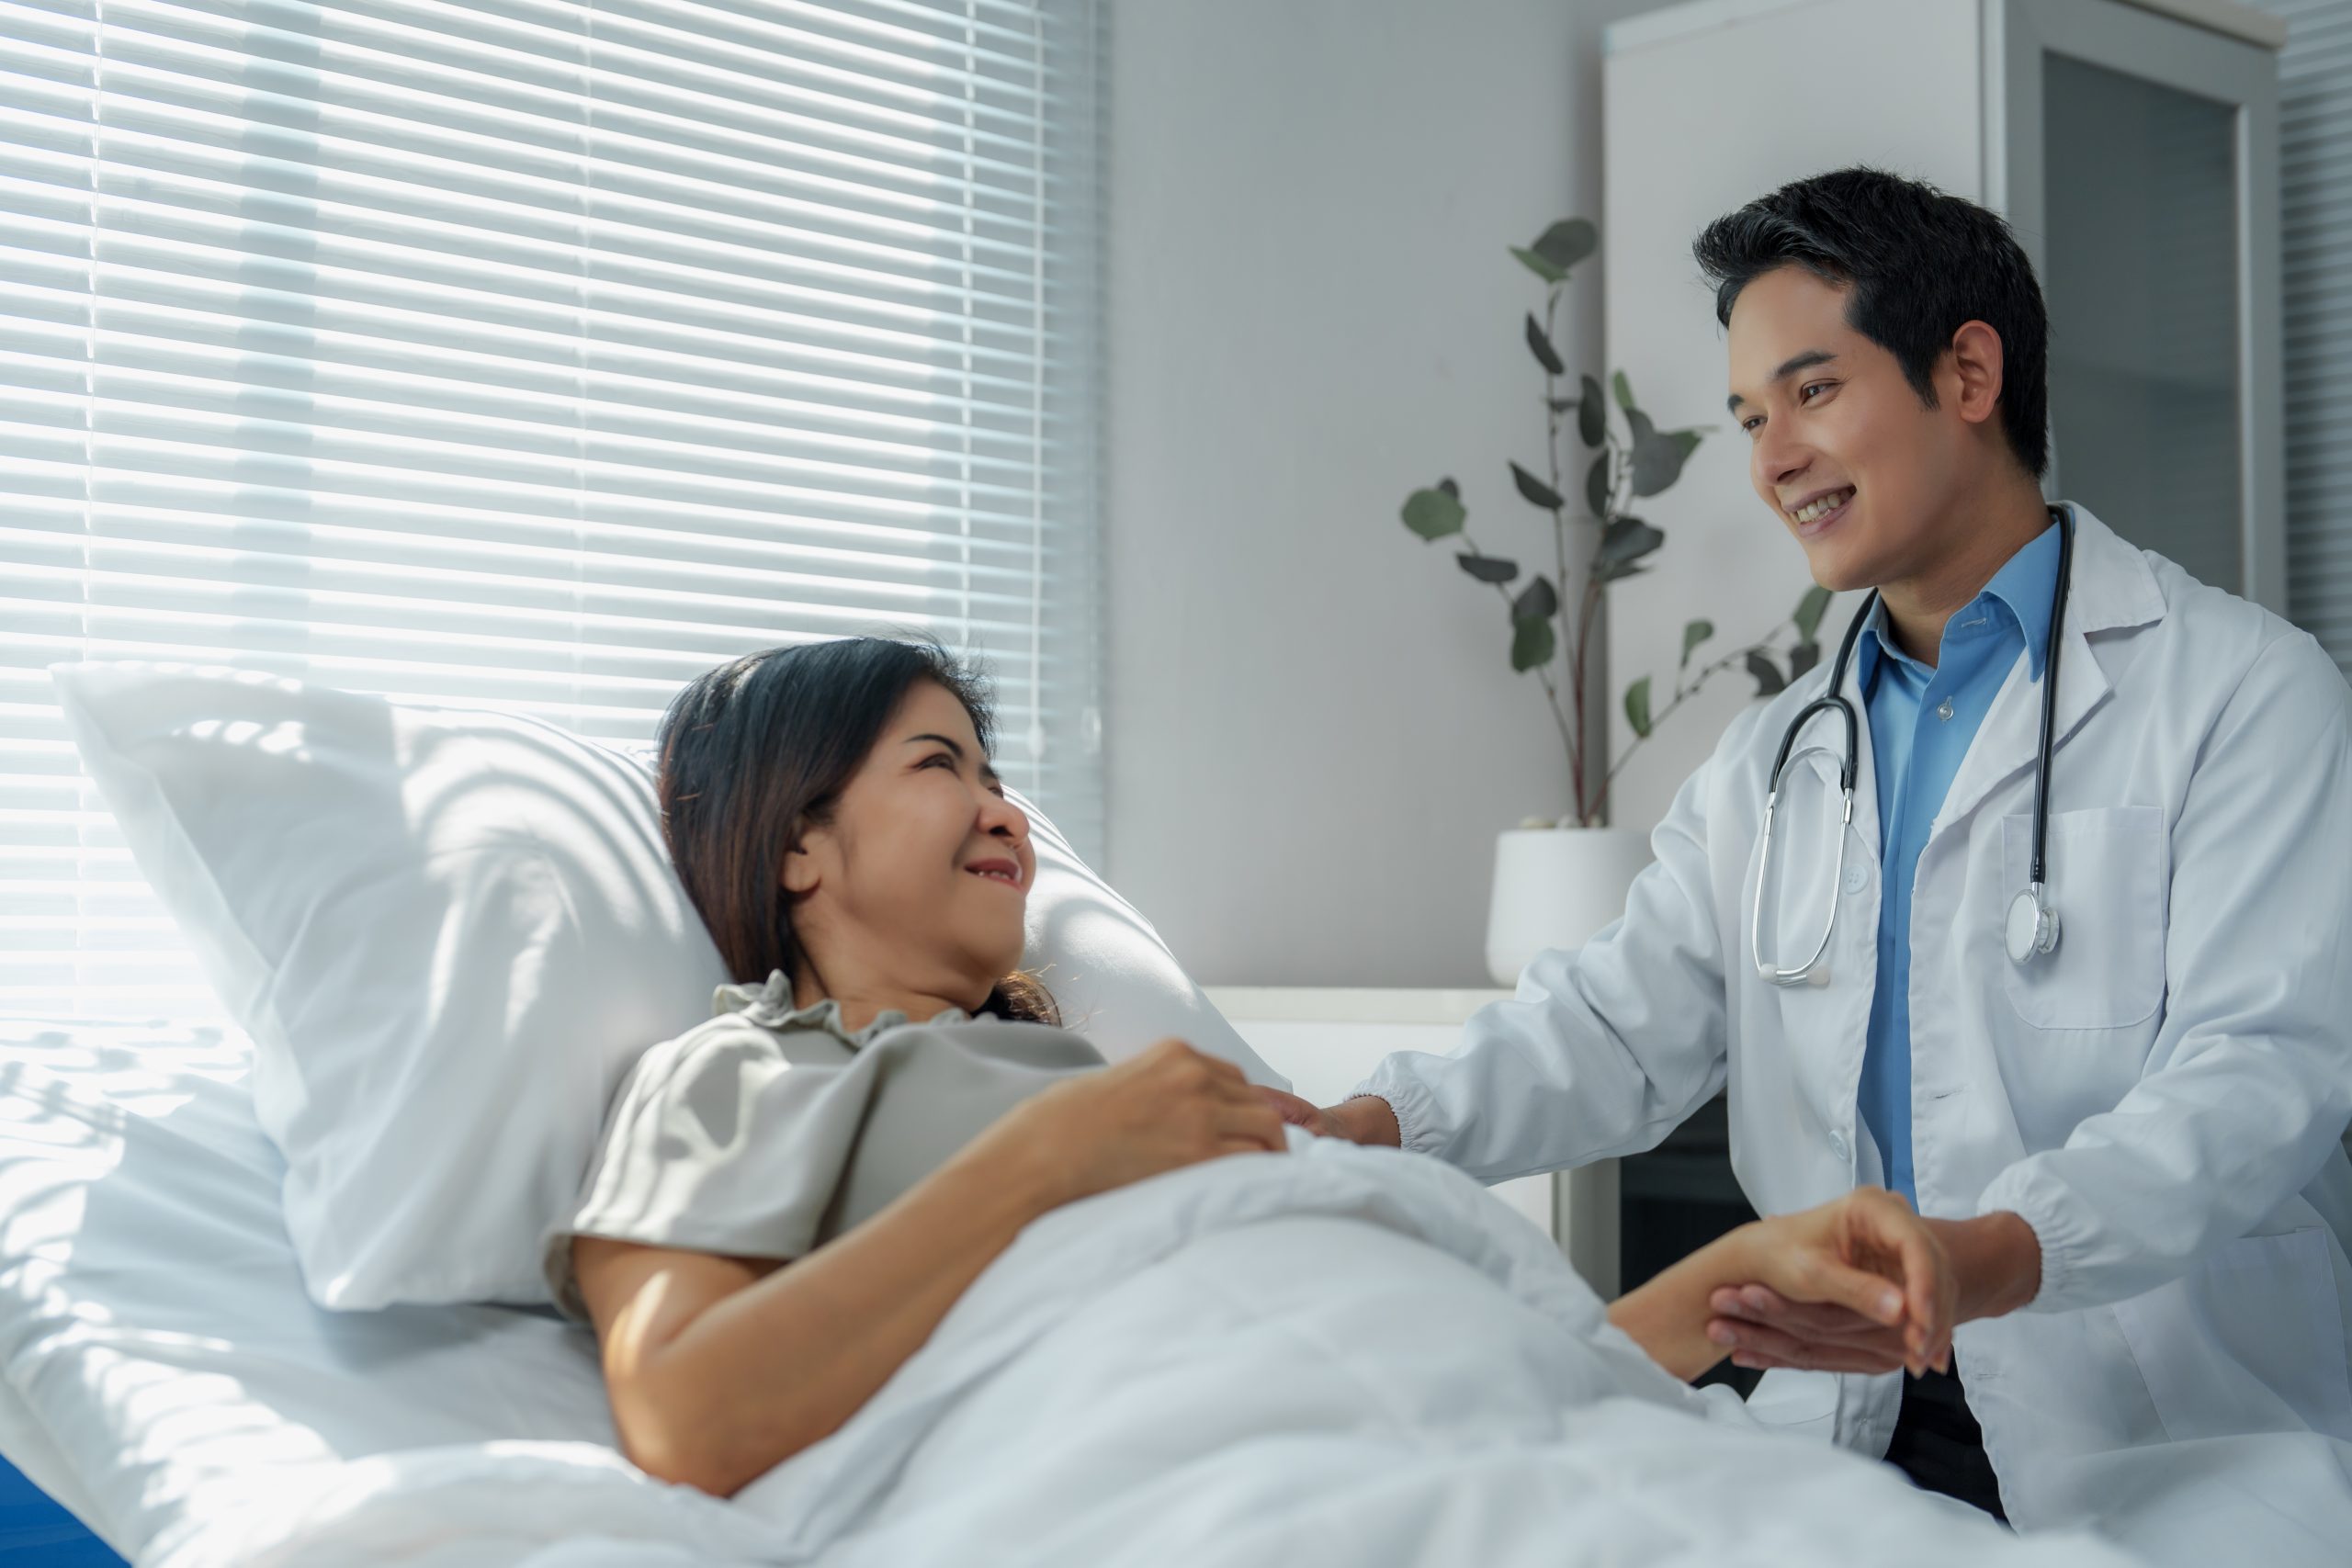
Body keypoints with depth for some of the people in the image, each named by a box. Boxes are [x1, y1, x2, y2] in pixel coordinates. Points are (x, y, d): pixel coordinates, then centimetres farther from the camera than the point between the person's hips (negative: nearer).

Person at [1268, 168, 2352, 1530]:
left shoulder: (2243, 690, -1)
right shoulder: (1771, 766, 19)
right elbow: (1621, 1023, 9)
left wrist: (1993, 1257, -32)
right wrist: (1377, 1128, -11)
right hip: (1854, 1441, 4)